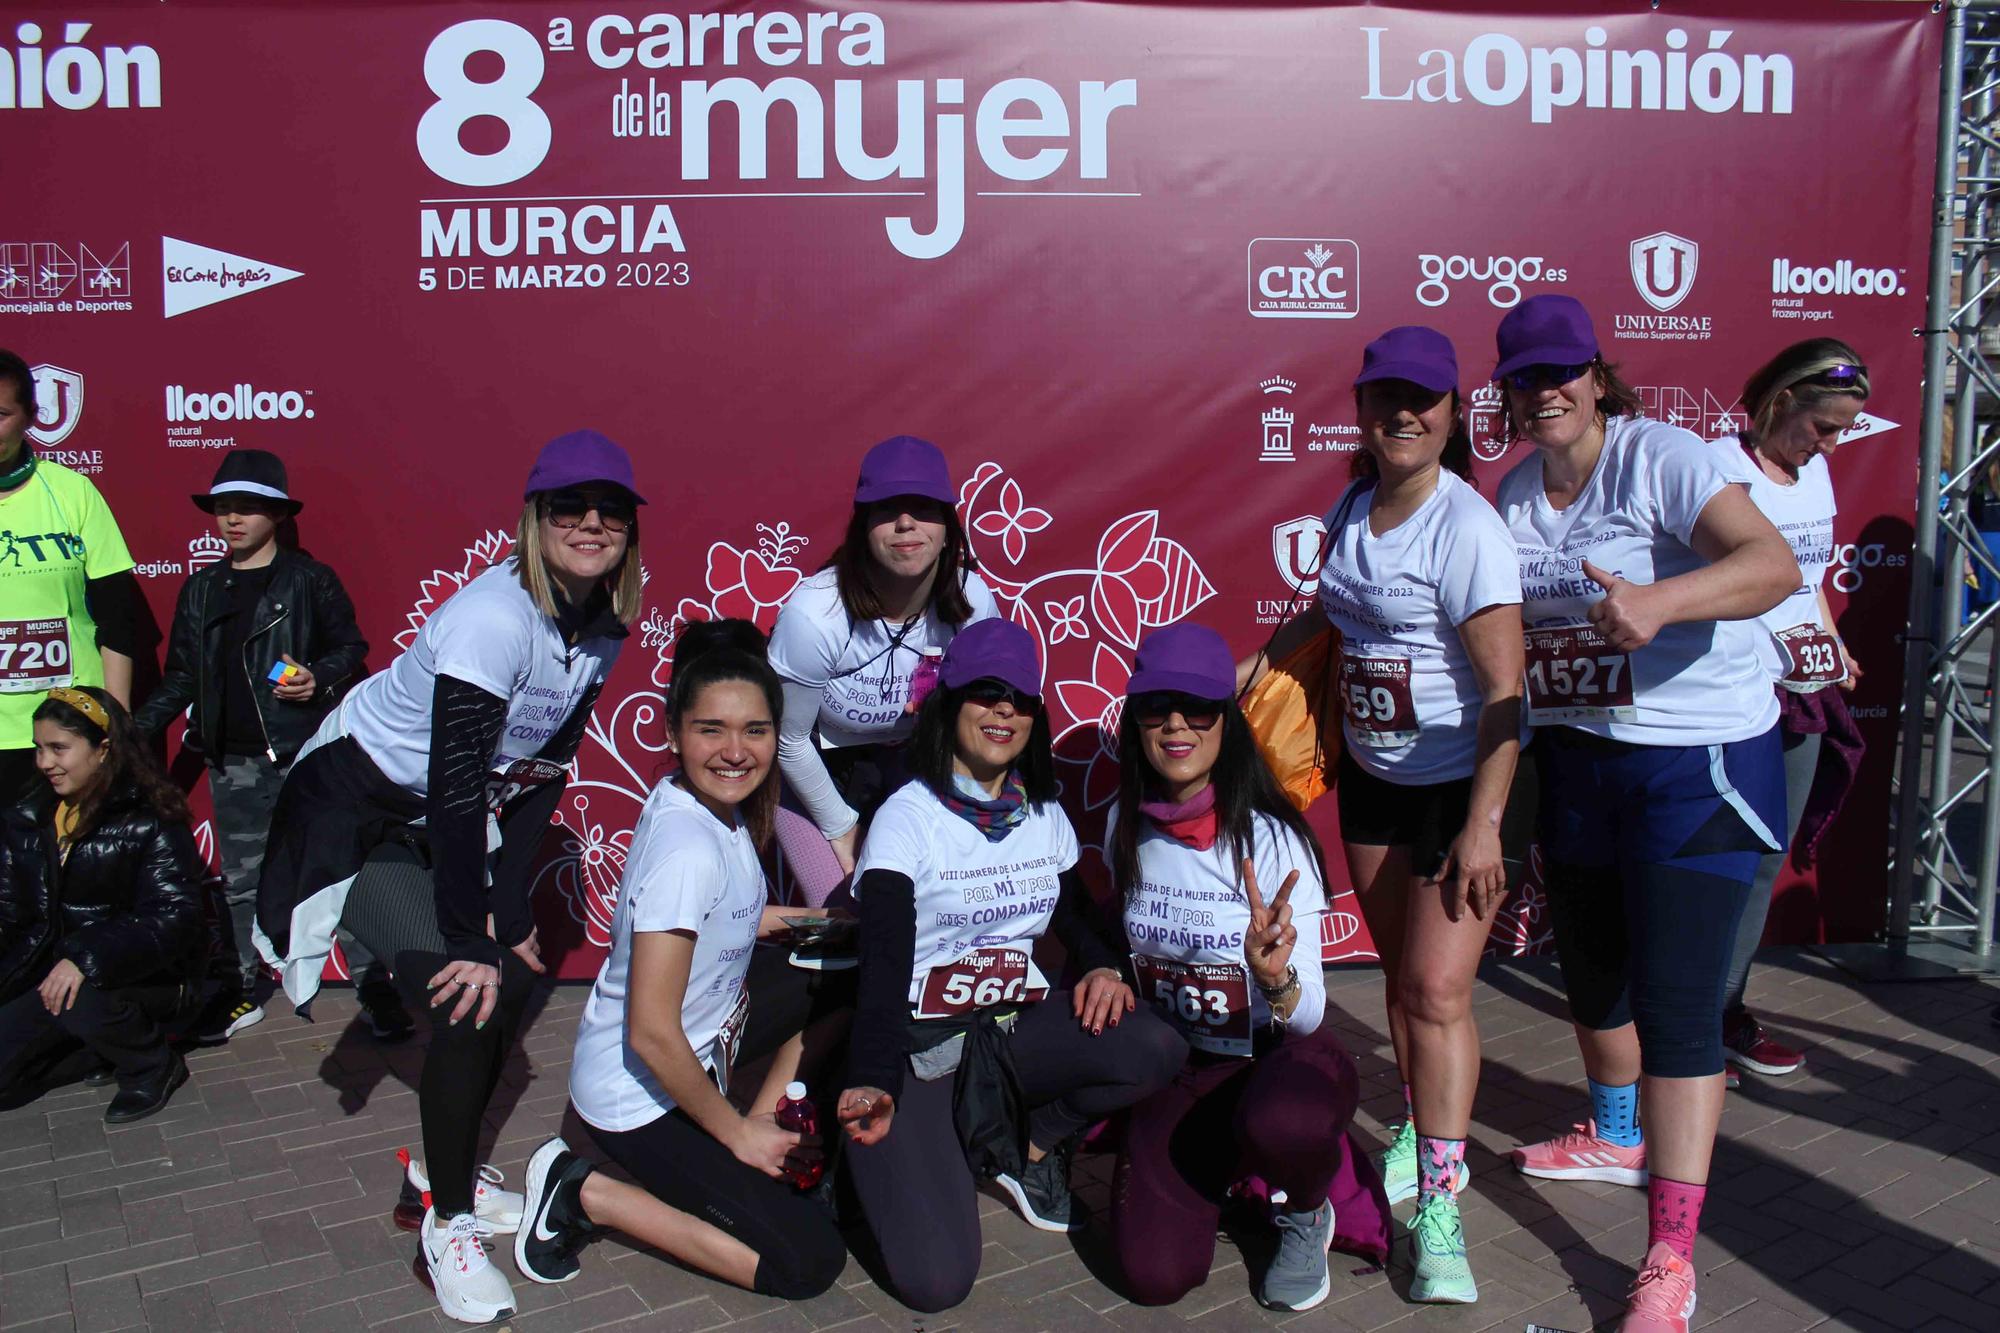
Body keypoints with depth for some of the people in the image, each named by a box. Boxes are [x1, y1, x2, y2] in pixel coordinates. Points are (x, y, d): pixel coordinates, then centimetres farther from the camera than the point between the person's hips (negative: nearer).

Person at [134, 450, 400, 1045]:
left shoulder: (310, 580, -1)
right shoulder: (201, 589, 12)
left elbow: (351, 647, 1)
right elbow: (181, 678, 15)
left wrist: (319, 679, -17)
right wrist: (131, 733, 7)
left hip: (309, 752, -4)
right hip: (234, 762, 5)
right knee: (241, 880, 13)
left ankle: (375, 985, 5)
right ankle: (240, 990, 25)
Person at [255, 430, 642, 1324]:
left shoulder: (603, 630, -6)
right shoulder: (494, 616, -30)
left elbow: (544, 770, -1)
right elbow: (455, 784, -31)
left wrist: (509, 911, -5)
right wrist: (469, 939, -26)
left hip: (453, 817, 8)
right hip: (355, 805, -8)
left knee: (513, 978, 5)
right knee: (465, 997, -16)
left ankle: (447, 1168, 28)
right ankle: (447, 1224, 2)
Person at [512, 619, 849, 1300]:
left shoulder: (718, 807, -5)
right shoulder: (688, 849, -31)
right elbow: (652, 1036, -29)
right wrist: (736, 1134, -16)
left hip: (704, 1040, 9)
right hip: (642, 1097, -9)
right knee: (812, 1261, -8)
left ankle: (766, 1122, 12)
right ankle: (584, 1193, -2)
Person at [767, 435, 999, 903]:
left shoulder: (972, 601, -20)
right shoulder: (813, 615, -31)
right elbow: (789, 740, -16)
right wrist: (841, 829, -6)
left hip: (909, 762, 3)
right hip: (816, 769, -3)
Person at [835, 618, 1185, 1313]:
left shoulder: (1045, 815, 6)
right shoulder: (908, 817, -11)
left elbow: (1077, 917, 17)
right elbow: (883, 967, -19)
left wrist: (1103, 969, -8)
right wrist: (872, 1086, -37)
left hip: (1017, 1028, 5)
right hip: (919, 1045, -5)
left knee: (1158, 1047, -25)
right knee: (935, 1281, -22)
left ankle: (1030, 1145, 2)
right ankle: (892, 1161, 11)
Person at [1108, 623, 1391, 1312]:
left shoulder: (1272, 840, -19)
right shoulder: (1127, 827, -5)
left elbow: (1307, 1015, -23)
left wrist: (1275, 979, -42)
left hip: (1282, 1056, -3)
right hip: (1179, 1067, 3)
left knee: (1279, 1122, -40)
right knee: (1155, 1276, -16)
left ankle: (1306, 1213, -1)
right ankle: (1221, 1165, 18)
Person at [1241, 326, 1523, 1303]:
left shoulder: (1467, 528, -19)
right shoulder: (1352, 509, 4)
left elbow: (1505, 689, -21)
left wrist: (1483, 826, -24)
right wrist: (1264, 661, 14)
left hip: (1459, 787, -6)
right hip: (1371, 778, 7)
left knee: (1436, 987, -9)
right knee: (1399, 974, 15)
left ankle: (1438, 1208, -1)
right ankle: (1417, 1132, 33)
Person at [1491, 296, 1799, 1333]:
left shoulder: (1661, 458, -15)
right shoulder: (1514, 491, 6)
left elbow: (1775, 565, -29)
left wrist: (1659, 601, -46)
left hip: (1696, 761, -7)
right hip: (1573, 757, 7)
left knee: (1675, 1000, -8)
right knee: (1590, 967, 20)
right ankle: (1617, 1137, 47)